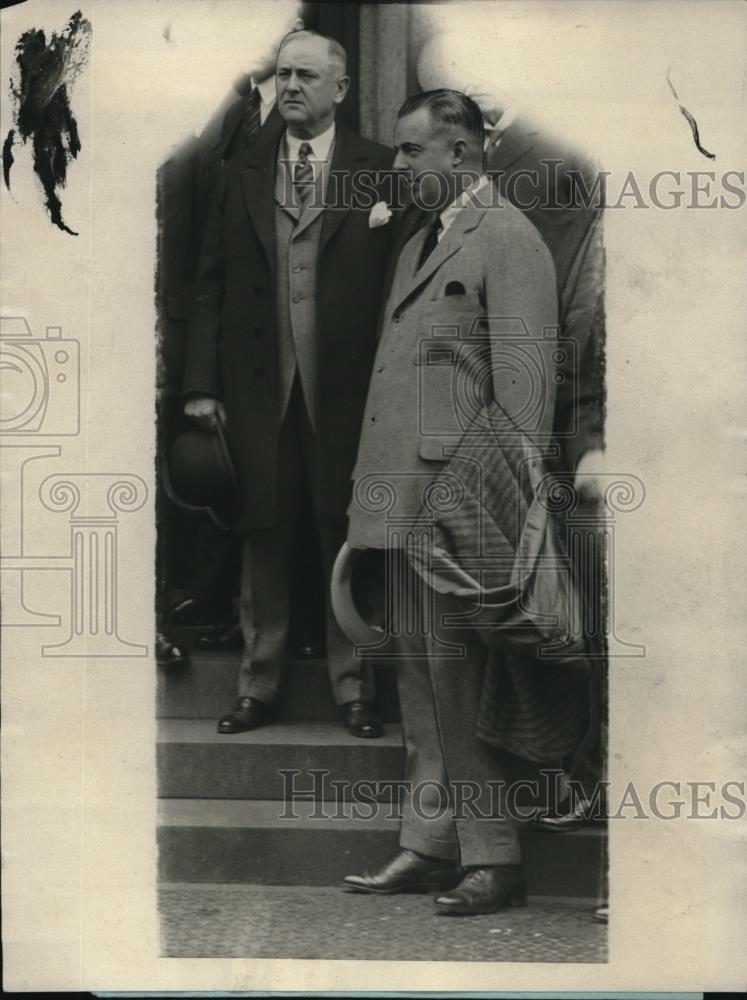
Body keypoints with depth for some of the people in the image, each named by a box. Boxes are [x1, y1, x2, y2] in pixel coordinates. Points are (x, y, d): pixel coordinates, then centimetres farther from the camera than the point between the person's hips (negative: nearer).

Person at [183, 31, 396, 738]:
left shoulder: (379, 172, 2)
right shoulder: (242, 176, 10)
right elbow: (211, 284, 8)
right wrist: (201, 382, 0)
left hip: (347, 383, -2)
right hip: (259, 387, 2)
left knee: (347, 540, 6)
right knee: (263, 540, 7)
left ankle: (352, 690, 16)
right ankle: (258, 686, 17)